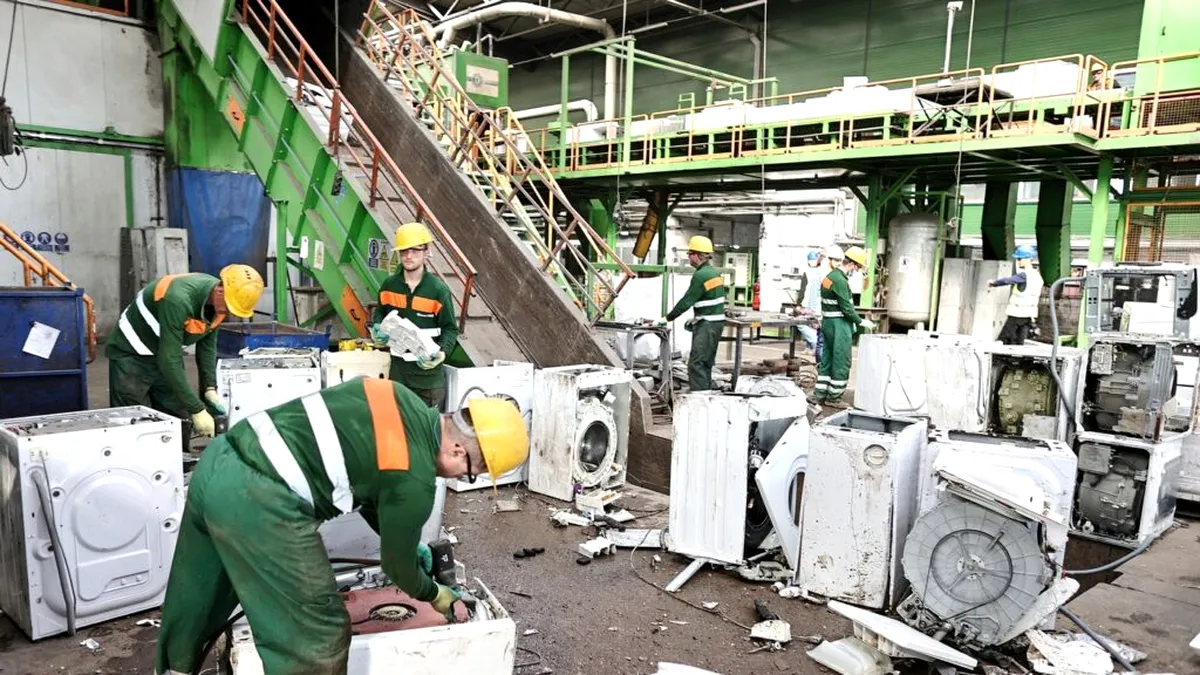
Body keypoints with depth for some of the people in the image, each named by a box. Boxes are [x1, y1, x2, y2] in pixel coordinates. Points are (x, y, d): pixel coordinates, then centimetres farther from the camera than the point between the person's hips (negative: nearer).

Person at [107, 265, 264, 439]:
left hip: (166, 355, 7)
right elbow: (169, 360, -35)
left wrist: (210, 387, -9)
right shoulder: (178, 299, -36)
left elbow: (207, 344, 2)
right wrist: (197, 410, -32)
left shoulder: (218, 300, -13)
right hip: (132, 356, -7)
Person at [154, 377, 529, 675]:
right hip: (257, 501, -9)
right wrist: (435, 595, 26)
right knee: (318, 637, 6)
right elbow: (396, 564, 6)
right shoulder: (415, 480, -11)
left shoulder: (402, 401, 10)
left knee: (196, 601, 32)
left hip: (220, 460, 9)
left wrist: (408, 542, 32)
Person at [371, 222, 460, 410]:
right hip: (398, 366, 4)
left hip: (428, 368, -4)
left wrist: (442, 352, -24)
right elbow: (381, 313, 19)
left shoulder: (439, 290, -10)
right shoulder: (389, 285, 2)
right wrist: (377, 328, -2)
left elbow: (451, 329, -7)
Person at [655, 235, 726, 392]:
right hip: (716, 322, 10)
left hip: (707, 325, -10)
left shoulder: (701, 275, -17)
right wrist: (696, 318, 17)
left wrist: (666, 319, -10)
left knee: (696, 363, -10)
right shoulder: (714, 273, 12)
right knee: (706, 363, 15)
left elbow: (686, 301, -17)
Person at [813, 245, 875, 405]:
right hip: (839, 325, -10)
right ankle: (834, 396, 6)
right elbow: (846, 307, -19)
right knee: (841, 362, -1)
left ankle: (819, 395, 16)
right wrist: (861, 321, -7)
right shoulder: (840, 280, -19)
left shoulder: (830, 276, 12)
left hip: (828, 322, 10)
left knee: (827, 360, 13)